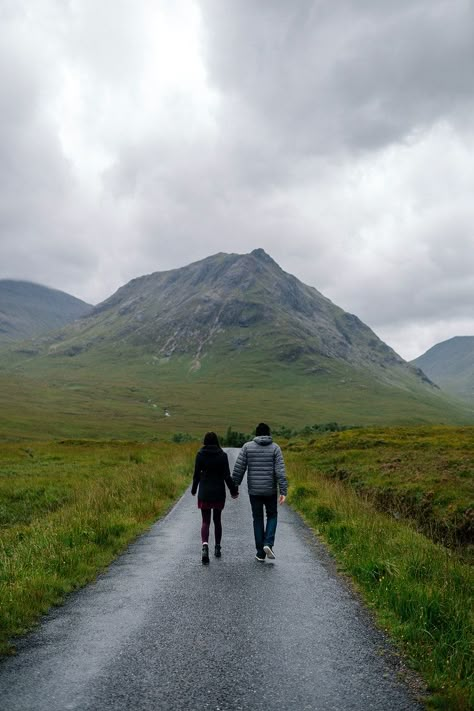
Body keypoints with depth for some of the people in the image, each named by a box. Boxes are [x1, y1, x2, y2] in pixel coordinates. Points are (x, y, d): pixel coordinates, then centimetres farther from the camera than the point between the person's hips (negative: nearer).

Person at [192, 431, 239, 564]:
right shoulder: (222, 455, -6)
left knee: (205, 521, 4)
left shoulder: (200, 455, -5)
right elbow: (227, 476, -7)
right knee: (217, 520, 17)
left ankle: (205, 546, -20)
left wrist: (194, 489, 12)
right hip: (219, 493, 1)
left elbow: (196, 474, -3)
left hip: (204, 493, -1)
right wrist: (233, 490, 3)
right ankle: (217, 548, 25)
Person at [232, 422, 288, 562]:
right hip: (270, 490, 0)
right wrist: (283, 492, -12)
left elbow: (238, 468, -5)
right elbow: (280, 471, -11)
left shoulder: (247, 446, -2)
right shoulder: (275, 448, -4)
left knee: (258, 519, 13)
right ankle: (268, 544, 0)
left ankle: (260, 553, 15)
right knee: (272, 516, 20)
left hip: (254, 491, 1)